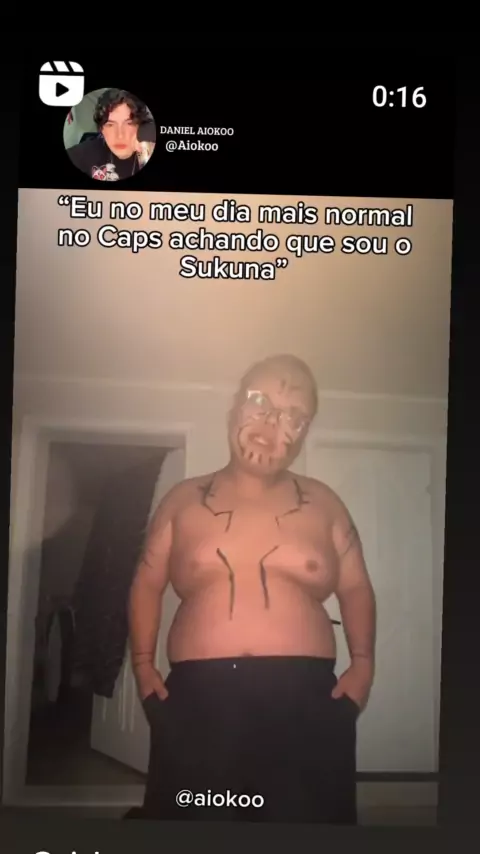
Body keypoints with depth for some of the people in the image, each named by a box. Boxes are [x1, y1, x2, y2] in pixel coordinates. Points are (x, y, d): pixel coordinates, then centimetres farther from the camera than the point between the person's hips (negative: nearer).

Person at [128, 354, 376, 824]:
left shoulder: (323, 504, 9)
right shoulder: (183, 500, 8)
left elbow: (356, 588, 14)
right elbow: (147, 584, 14)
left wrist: (362, 663, 2)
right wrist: (143, 664, 5)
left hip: (304, 698, 0)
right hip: (198, 698, 0)